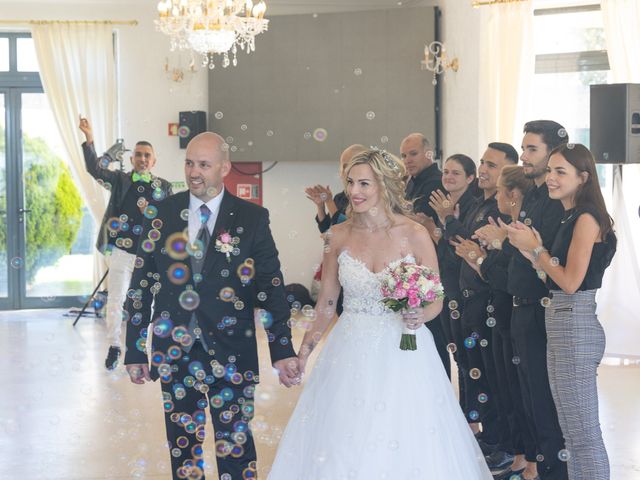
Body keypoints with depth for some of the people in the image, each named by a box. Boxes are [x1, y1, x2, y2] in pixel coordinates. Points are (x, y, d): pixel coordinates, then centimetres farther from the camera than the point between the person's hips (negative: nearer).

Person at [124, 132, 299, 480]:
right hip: (174, 351, 2)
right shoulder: (161, 214, 3)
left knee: (235, 445, 1)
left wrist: (282, 351, -7)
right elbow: (141, 284, 5)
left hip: (231, 352, -2)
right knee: (183, 444, 11)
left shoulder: (252, 218, -2)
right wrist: (135, 350, 4)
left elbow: (271, 287, -2)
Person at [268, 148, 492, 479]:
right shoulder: (338, 236, 1)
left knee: (403, 447, 0)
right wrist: (313, 337, -2)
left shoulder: (414, 235, -7)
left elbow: (435, 300, 0)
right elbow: (327, 301, 11)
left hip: (402, 353, -2)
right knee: (343, 451, 4)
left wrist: (422, 315, -20)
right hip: (350, 352, 2)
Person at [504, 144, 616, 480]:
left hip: (576, 327, -10)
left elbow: (571, 282, -19)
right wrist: (531, 252, 2)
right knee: (571, 432, 17)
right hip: (561, 326, 10)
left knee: (584, 434, -4)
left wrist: (536, 247, -9)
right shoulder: (569, 218, 14)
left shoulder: (586, 218, -14)